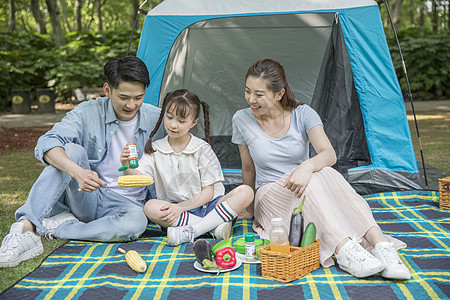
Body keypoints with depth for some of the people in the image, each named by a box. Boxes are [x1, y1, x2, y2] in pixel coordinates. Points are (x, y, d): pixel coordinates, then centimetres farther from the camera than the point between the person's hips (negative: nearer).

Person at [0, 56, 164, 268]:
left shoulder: (157, 120, -3)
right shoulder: (88, 113, -7)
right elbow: (47, 144, -21)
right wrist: (77, 172, -40)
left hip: (126, 202, 0)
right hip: (85, 199, 0)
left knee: (136, 222, -36)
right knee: (72, 150, -28)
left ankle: (55, 227, -20)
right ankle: (26, 228, -33)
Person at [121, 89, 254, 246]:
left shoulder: (203, 149, -3)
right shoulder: (155, 149, 4)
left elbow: (208, 192, -7)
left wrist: (181, 207, -20)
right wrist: (127, 167, -32)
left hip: (205, 205, 0)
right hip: (176, 208, 1)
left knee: (246, 192, -24)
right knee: (151, 207, -31)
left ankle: (191, 232, -32)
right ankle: (216, 226, -28)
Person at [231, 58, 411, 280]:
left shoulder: (303, 114, -7)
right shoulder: (242, 120, -6)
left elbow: (329, 154, -23)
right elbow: (248, 168, 7)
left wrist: (308, 166, -44)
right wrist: (251, 206, 17)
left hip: (309, 197, 1)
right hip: (271, 198, -1)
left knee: (325, 173, -35)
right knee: (311, 181, -35)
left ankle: (381, 245, -43)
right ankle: (345, 252, -47)